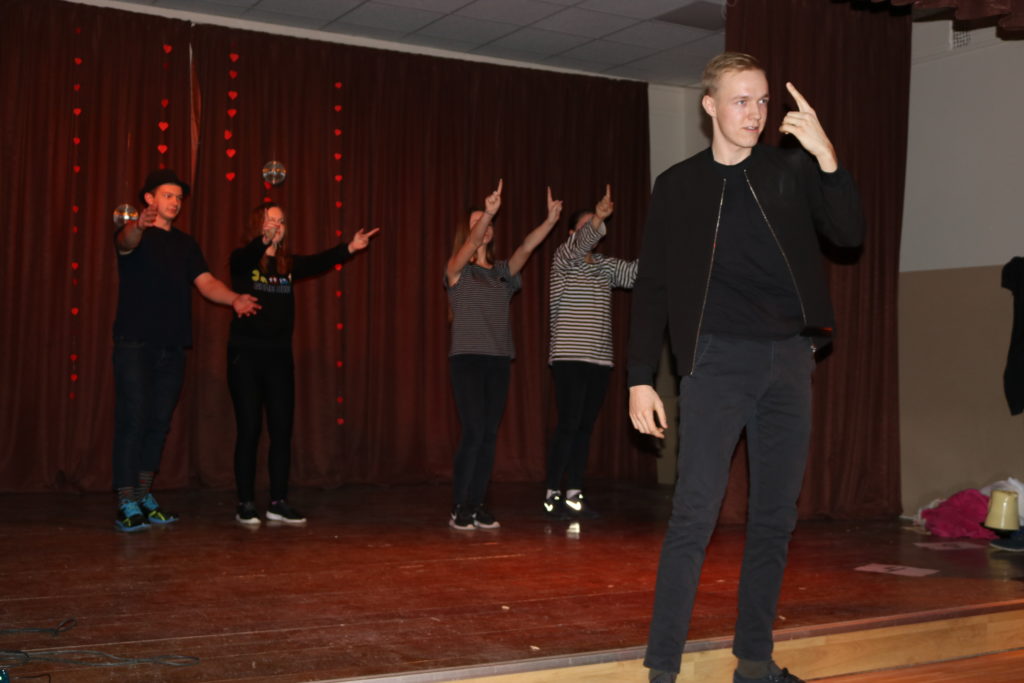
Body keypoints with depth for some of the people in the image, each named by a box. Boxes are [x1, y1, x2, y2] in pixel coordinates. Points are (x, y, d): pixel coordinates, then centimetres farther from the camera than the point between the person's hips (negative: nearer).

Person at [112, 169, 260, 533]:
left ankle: (144, 496, 18)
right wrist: (139, 226, -50)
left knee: (159, 423, 8)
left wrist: (234, 299, -16)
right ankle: (127, 504, -4)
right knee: (133, 420, -8)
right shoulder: (135, 234, 0)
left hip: (172, 346, 6)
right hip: (135, 343, -5)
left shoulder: (185, 244, 17)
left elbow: (207, 283, 5)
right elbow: (126, 241, -25)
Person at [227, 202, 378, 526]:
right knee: (249, 429, -1)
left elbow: (318, 262, -8)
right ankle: (246, 504, 7)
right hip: (246, 353, -4)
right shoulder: (243, 260, -3)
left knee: (282, 429, 4)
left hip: (280, 355, 4)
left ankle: (278, 502, 12)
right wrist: (265, 241, -47)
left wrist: (349, 248, -23)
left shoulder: (289, 263, 9)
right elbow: (248, 256, -26)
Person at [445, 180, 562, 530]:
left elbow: (526, 247, -2)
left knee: (490, 435, 4)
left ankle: (476, 506, 10)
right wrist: (488, 213, -35)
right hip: (468, 358, -5)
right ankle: (459, 509, -4)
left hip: (499, 360, 5)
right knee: (474, 432, -11)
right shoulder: (457, 270, 0)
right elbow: (470, 246, -19)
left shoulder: (502, 271, 13)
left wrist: (550, 221, -17)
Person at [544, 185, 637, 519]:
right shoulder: (563, 258, 0)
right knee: (569, 424, -10)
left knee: (585, 427, 6)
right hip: (569, 357, -6)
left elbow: (636, 272, 6)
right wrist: (598, 219, -39)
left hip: (599, 358, 6)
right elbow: (581, 243, -21)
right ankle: (552, 494, -3)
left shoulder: (605, 266, 17)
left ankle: (574, 494, 10)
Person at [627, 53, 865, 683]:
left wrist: (827, 157, -15)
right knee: (696, 514, -11)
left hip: (789, 359, 3)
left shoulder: (793, 171, 9)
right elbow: (653, 288, 4)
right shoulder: (678, 186, 5)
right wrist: (641, 378, -2)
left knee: (776, 517, 7)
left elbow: (850, 234, -3)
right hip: (718, 359, -3)